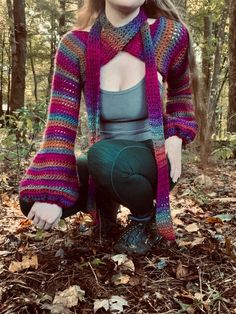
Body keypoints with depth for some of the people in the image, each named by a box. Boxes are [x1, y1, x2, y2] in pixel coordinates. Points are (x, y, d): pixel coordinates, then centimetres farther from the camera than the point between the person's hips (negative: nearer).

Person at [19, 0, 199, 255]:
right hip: (106, 163, 3)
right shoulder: (75, 45, -12)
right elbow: (60, 125, -18)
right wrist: (49, 195, -27)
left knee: (105, 157, -37)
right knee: (33, 202, -17)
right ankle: (106, 203, 14)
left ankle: (145, 217, -3)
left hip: (154, 161, -2)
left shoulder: (168, 35, -14)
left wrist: (175, 135, -9)